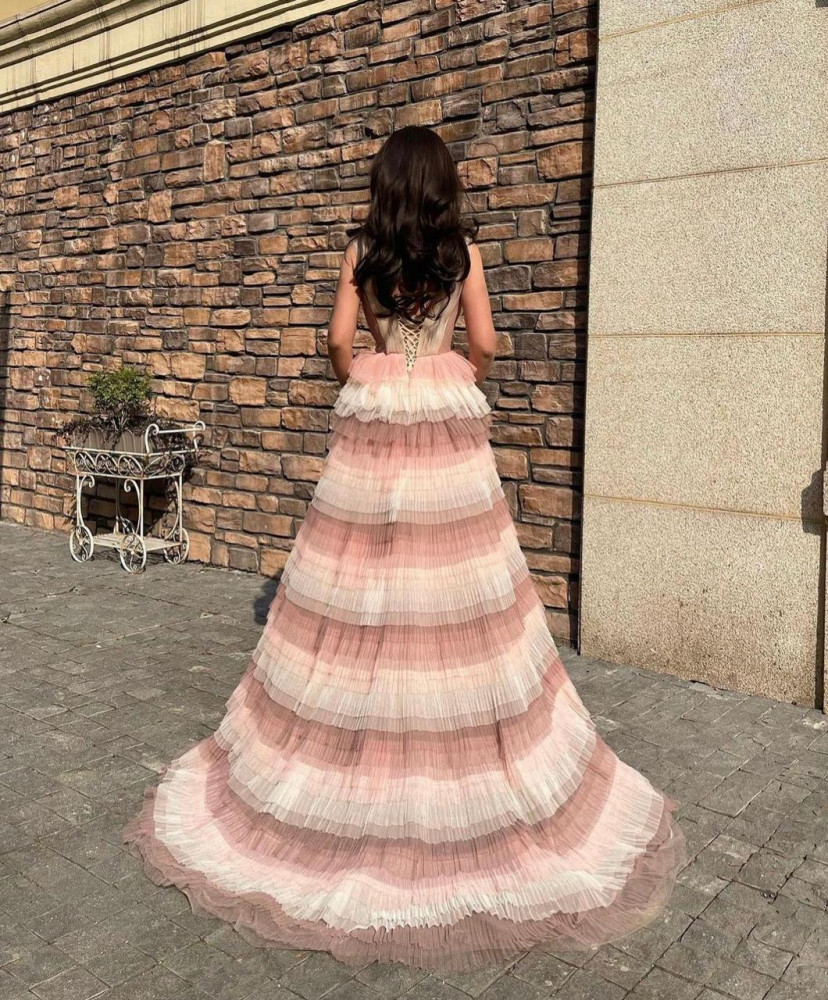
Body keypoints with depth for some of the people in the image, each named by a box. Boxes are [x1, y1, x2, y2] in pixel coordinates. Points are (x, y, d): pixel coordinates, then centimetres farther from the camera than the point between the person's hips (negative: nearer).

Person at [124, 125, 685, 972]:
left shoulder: (361, 250, 5)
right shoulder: (464, 249, 3)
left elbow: (339, 340, -1)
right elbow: (483, 346, -1)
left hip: (371, 423, 1)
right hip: (447, 424, 0)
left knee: (359, 594, 5)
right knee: (453, 595, 4)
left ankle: (345, 788, 15)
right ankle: (464, 793, 14)